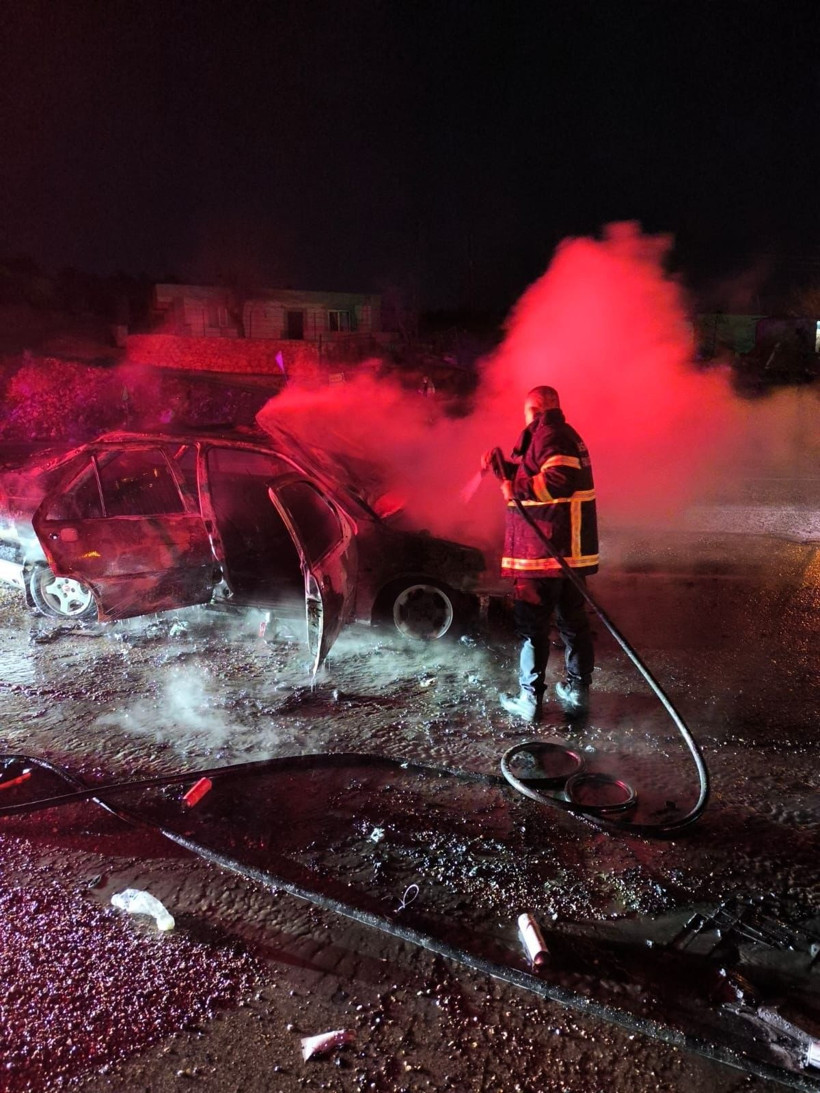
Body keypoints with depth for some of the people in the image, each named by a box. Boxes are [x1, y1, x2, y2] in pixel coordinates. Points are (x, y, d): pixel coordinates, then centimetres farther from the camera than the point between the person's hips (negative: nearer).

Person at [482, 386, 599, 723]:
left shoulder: (548, 435, -12)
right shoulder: (566, 434, 19)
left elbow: (560, 478, -28)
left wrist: (517, 488, -22)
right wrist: (501, 465, 17)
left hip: (542, 551, -9)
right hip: (570, 550, 9)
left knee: (531, 625, 1)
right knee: (573, 620, 15)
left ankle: (529, 700, 9)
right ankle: (578, 691, 25)